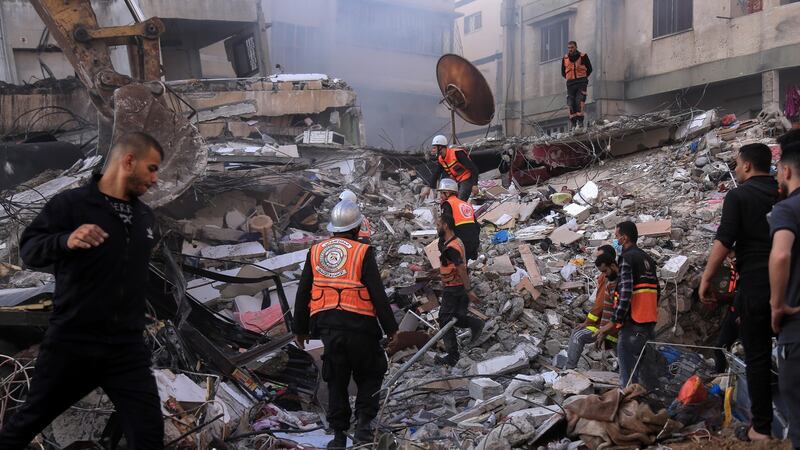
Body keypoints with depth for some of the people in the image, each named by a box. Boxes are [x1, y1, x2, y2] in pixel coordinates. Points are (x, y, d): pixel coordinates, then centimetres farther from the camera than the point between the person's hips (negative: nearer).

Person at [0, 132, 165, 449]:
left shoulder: (145, 216, 11)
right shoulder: (71, 203, -6)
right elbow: (29, 249, -15)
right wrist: (66, 240, -31)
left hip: (128, 348, 4)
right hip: (72, 344, -4)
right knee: (28, 422, 14)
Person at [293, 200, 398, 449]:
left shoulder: (315, 252, 6)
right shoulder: (363, 252, -7)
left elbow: (302, 295, 9)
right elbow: (378, 294, -9)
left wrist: (300, 329, 18)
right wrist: (391, 328, 0)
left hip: (326, 325, 4)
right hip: (358, 325, -4)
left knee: (336, 379, 14)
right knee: (370, 375, 13)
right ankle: (363, 422, -2)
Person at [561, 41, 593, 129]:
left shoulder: (583, 56, 2)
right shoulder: (565, 58, 9)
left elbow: (589, 69, 11)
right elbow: (563, 72, 20)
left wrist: (583, 77, 8)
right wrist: (570, 78, 10)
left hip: (581, 82, -3)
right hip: (570, 83, 3)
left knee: (580, 101, -16)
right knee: (571, 103, -2)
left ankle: (580, 121, -16)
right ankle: (573, 124, 2)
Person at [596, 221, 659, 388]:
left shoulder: (626, 258, -10)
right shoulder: (648, 259, 16)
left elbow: (625, 293, -19)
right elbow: (657, 291, 19)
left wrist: (613, 323, -17)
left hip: (633, 324, -9)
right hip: (650, 323, 9)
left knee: (628, 376, -5)